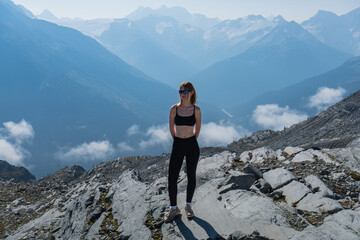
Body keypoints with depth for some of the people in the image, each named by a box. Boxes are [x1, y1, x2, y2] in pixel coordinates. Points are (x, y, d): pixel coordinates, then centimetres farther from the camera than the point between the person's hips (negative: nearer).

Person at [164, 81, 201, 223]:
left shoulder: (196, 110, -3)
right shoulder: (174, 109, -2)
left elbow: (198, 128, 10)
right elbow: (171, 126, 10)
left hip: (192, 145, 0)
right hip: (178, 146, 0)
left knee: (191, 176, 9)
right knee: (172, 178, -1)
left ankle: (188, 206, 27)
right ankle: (173, 208, 15)